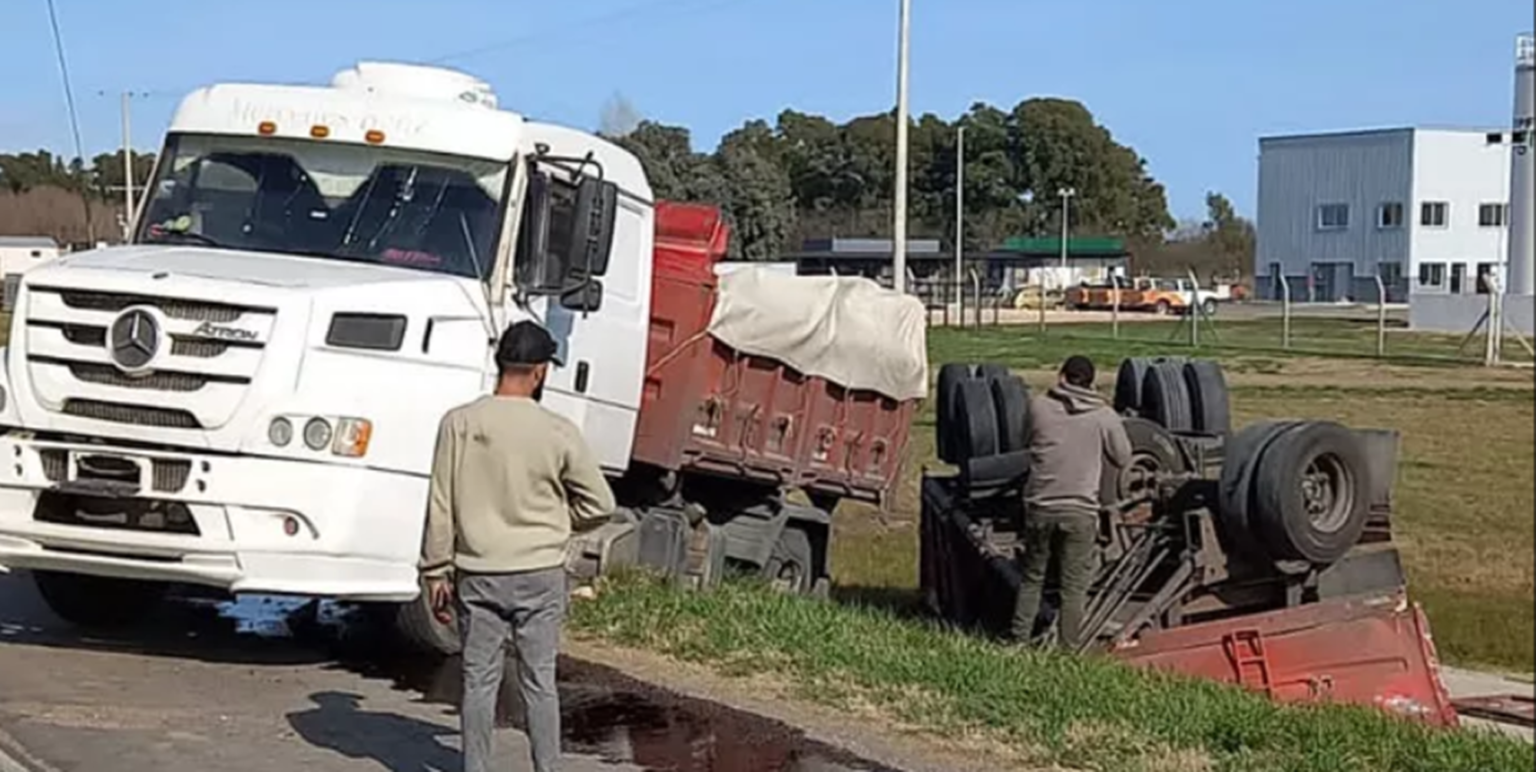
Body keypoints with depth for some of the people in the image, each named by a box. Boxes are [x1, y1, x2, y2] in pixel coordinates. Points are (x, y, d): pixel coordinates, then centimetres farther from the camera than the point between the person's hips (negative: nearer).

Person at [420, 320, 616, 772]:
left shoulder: (459, 424, -6)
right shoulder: (558, 433, -9)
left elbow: (441, 507, -3)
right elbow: (599, 504, 0)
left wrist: (437, 571, 5)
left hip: (478, 574, 1)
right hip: (540, 573, -1)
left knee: (479, 681, 8)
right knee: (539, 682, 8)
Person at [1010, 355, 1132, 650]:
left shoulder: (1038, 406, -1)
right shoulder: (1104, 416, -2)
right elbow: (1122, 459, 8)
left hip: (1039, 506, 2)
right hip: (1080, 509, -2)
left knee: (1032, 578, 16)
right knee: (1074, 586, 5)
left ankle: (1019, 641, 20)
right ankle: (1069, 647, 6)